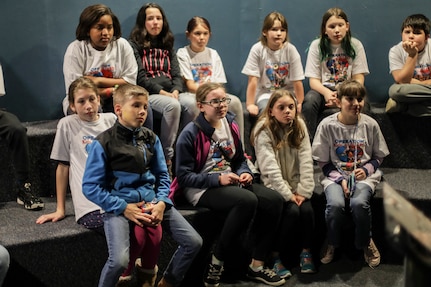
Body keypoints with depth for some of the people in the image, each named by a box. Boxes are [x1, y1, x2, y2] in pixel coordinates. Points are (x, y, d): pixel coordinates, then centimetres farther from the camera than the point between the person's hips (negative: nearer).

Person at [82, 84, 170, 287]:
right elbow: (90, 187, -7)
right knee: (119, 260, -25)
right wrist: (123, 208, -14)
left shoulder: (151, 139, 9)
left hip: (149, 201, 4)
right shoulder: (103, 142, -5)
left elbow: (162, 175, 11)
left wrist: (161, 202, -7)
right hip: (119, 205, -4)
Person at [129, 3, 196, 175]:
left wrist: (175, 91, -10)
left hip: (170, 92, 5)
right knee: (172, 106, -35)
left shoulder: (167, 45, 22)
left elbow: (177, 74, 13)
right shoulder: (135, 45, 6)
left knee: (191, 104, -28)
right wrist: (162, 92, -18)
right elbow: (140, 77, -6)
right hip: (147, 94, -5)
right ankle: (167, 155, -26)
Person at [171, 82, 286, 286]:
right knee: (247, 201, -33)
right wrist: (217, 179, -24)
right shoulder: (190, 133, -12)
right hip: (201, 188, -7)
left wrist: (245, 173, -5)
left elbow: (240, 159, 19)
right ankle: (216, 265, -18)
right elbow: (183, 175, -14)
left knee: (274, 200, -14)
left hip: (229, 182, 7)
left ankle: (257, 266, -3)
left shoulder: (231, 125, 8)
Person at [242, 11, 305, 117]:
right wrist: (250, 104, -12)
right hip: (265, 94, -1)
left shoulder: (290, 50, -8)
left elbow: (297, 81, -6)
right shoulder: (257, 49, -11)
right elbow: (253, 80, -11)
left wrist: (299, 104, -7)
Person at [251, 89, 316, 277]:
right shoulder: (264, 130, -13)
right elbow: (270, 167, -20)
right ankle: (276, 256, -8)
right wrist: (288, 194, -22)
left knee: (307, 209, -21)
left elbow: (306, 161, -6)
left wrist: (304, 191, -15)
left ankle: (306, 253, 2)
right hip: (274, 186, -4)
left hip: (296, 184, 4)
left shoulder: (299, 126, 1)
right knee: (292, 211, -25)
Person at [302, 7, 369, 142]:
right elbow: (313, 80, -2)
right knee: (310, 100, -33)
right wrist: (326, 93, -24)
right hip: (323, 89, 1)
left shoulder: (355, 45, 2)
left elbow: (358, 79, 0)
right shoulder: (316, 46, 2)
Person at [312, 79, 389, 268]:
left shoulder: (370, 124, -2)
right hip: (335, 175, 0)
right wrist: (340, 180, -13)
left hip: (364, 175, 1)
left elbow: (379, 156, 10)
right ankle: (331, 244, 0)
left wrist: (366, 170, -10)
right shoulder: (327, 125, -6)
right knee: (335, 204, -31)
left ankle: (366, 242, 0)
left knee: (359, 202, -31)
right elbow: (324, 162, 0)